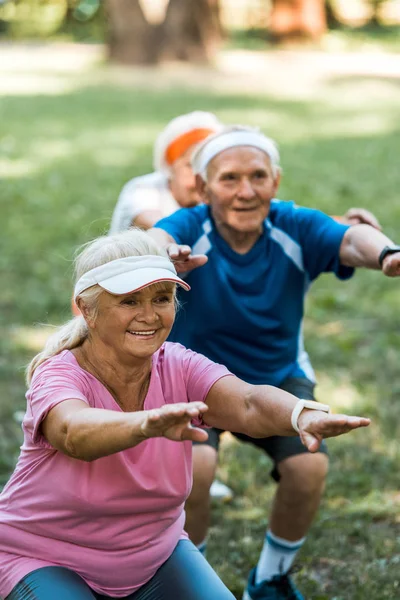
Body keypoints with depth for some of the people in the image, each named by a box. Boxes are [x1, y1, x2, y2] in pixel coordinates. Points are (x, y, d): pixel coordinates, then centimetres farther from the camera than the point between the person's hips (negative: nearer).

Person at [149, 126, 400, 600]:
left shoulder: (295, 229, -18)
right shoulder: (190, 230, -22)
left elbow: (352, 240, -37)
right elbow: (157, 237, -45)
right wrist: (164, 254, -71)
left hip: (278, 377, 2)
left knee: (309, 467, -20)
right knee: (194, 465, -27)